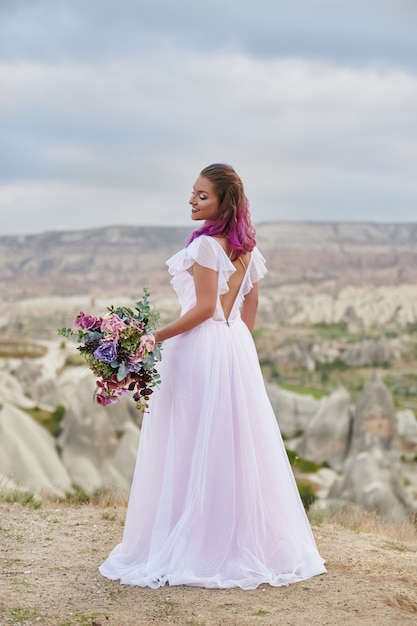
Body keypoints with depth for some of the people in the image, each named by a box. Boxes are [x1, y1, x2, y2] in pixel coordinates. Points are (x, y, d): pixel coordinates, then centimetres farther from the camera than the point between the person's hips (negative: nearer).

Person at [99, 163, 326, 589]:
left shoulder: (205, 244, -14)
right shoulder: (246, 249, 12)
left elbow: (204, 307, -18)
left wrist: (155, 338, -14)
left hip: (200, 348, -8)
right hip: (237, 348, 9)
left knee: (193, 448, -2)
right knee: (237, 447, 13)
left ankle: (190, 550, 5)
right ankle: (251, 543, 20)